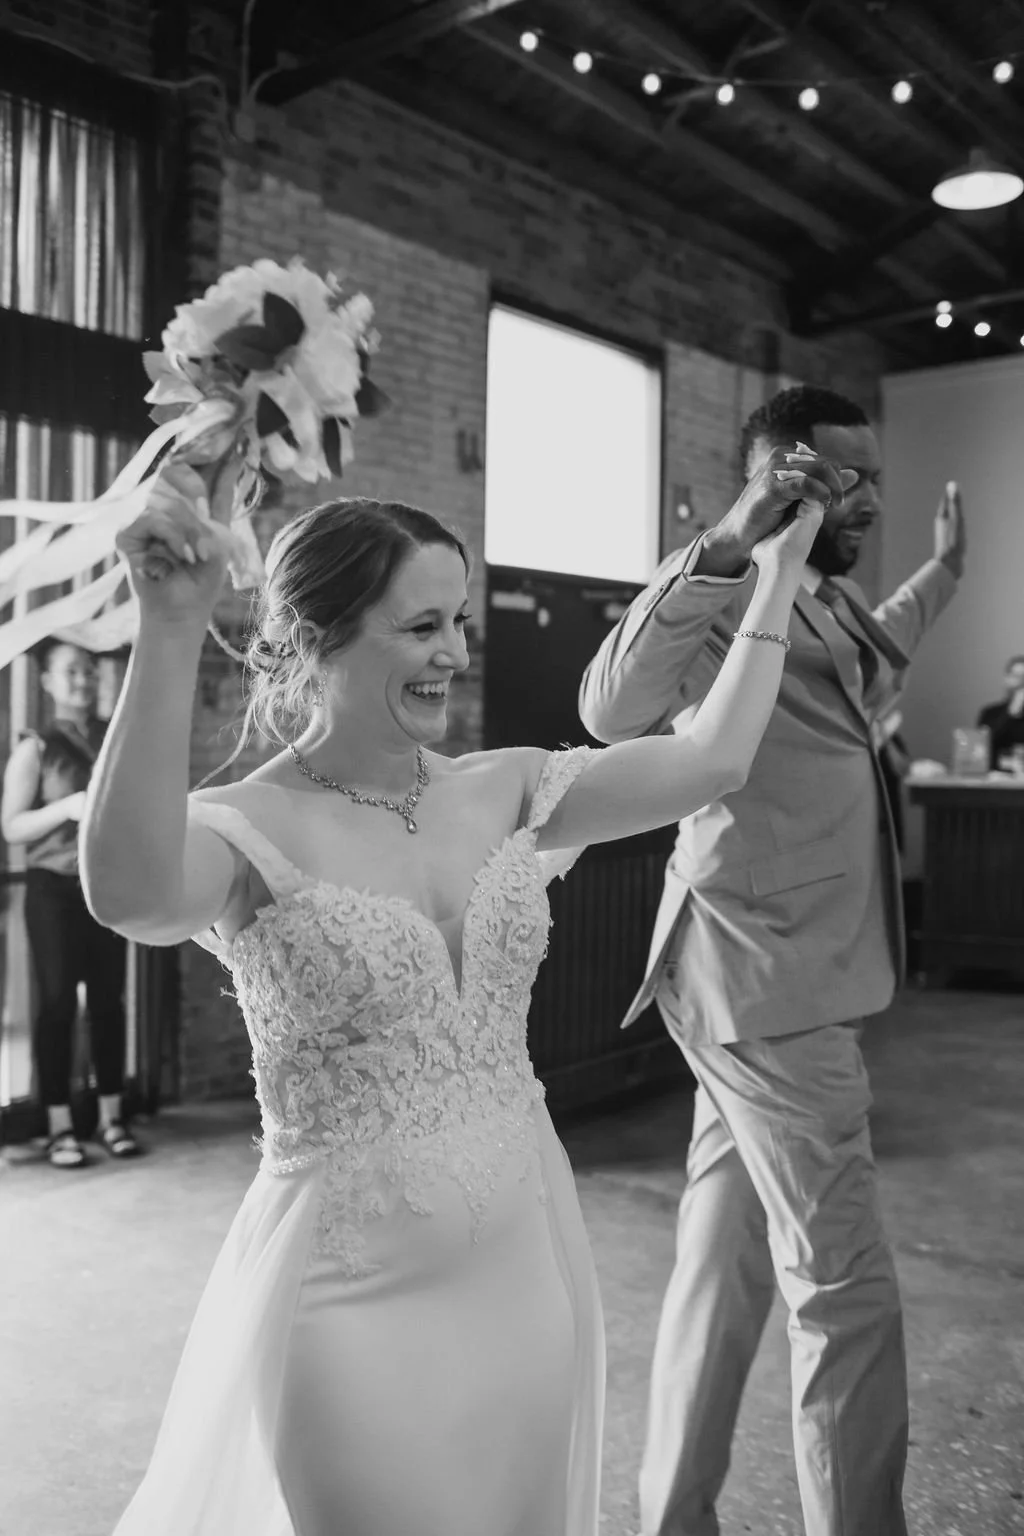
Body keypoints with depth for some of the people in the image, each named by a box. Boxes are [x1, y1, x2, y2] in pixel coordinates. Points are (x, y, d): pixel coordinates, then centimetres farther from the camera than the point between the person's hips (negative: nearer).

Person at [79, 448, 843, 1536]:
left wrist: (780, 569, 4)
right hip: (354, 1291, -5)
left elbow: (708, 762, 0)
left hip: (529, 1255, 6)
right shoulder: (247, 831, -15)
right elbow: (130, 895, -38)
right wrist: (170, 629, -43)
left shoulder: (500, 793, 0)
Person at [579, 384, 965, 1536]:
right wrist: (726, 545, -36)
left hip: (773, 980, 10)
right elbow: (612, 709, -32)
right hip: (763, 978, -10)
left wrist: (938, 578, 42)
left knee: (723, 1263, 16)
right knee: (846, 1289, -2)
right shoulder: (727, 588, -14)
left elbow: (860, 683, 37)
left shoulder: (820, 597, 15)